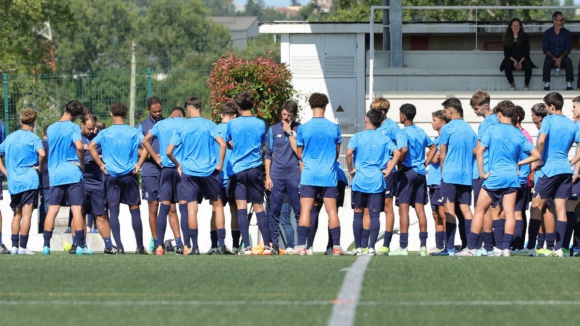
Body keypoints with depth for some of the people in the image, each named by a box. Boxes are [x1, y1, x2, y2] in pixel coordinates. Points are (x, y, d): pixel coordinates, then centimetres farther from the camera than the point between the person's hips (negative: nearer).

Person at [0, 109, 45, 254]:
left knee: (17, 214, 15)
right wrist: (39, 166, -6)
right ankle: (23, 247, -7)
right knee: (26, 214, -4)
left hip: (13, 182, 5)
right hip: (29, 181, -5)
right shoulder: (33, 138, -6)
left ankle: (14, 246, 13)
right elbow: (41, 153, -24)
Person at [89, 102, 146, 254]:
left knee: (113, 211, 1)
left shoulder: (105, 133, 3)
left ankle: (119, 246, -7)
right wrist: (139, 164, -5)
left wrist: (101, 165, -2)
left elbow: (91, 147, -8)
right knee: (135, 211, 4)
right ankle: (140, 247, 4)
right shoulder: (133, 132, 1)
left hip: (111, 176, 0)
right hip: (130, 175, 0)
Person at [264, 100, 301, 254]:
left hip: (294, 176, -2)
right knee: (274, 211, 1)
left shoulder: (299, 129, 4)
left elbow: (299, 151, -7)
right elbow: (268, 154, 12)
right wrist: (268, 176, 6)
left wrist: (290, 132, -7)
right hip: (276, 176, 2)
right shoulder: (273, 129, 10)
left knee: (299, 211, -2)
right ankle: (274, 243, 5)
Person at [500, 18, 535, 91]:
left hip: (523, 59, 0)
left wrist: (520, 62, -16)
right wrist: (514, 61, -16)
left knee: (528, 65, -33)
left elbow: (526, 52, -2)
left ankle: (526, 85, -11)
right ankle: (512, 84, -12)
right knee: (507, 66, -33)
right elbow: (506, 53, 0)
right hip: (511, 59, 0)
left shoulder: (525, 37, 3)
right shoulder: (507, 37, 4)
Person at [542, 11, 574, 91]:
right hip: (551, 57, -1)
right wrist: (554, 58, -16)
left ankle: (569, 85, -30)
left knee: (568, 61, -32)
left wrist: (560, 58, -17)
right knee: (547, 61, -34)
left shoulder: (566, 33, 5)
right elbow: (545, 49, -2)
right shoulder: (547, 33, 3)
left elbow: (568, 48, -1)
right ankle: (546, 85, -33)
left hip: (562, 57, 1)